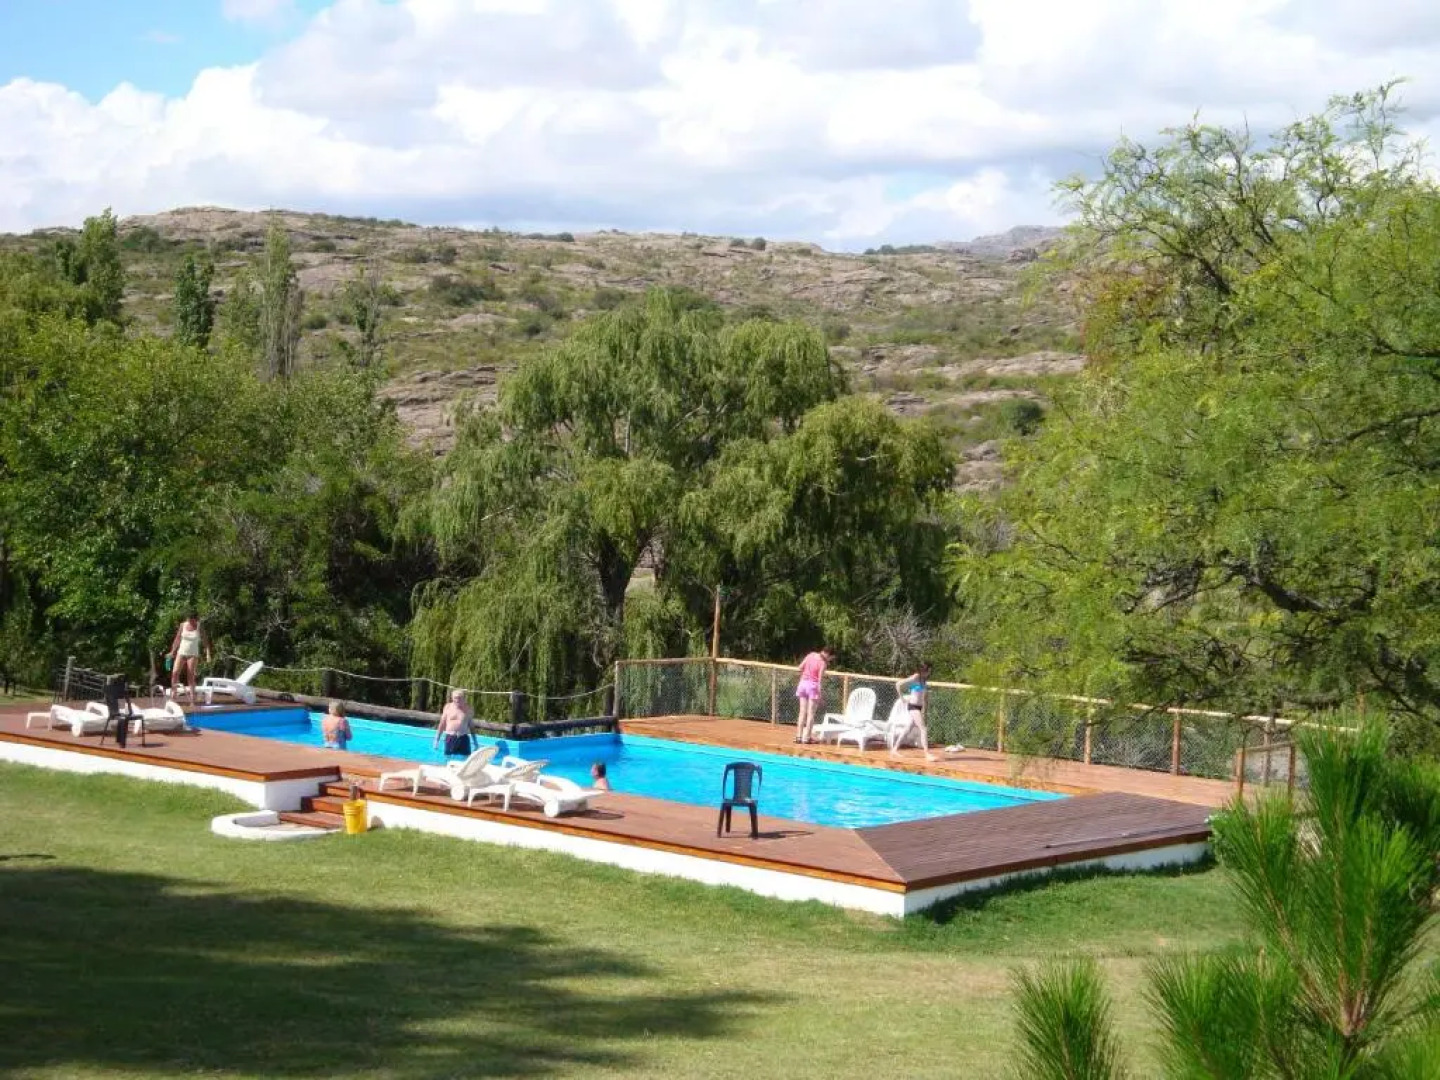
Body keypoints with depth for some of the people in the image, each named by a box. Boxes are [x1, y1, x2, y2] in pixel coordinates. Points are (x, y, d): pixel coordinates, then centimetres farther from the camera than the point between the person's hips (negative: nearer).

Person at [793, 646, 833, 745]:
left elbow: (800, 667, 8)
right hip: (813, 685, -5)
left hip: (803, 683, 5)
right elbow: (820, 680, -15)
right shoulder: (823, 663, -14)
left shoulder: (811, 655, 2)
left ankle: (798, 736, 9)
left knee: (802, 712, 10)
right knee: (810, 713, 2)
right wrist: (819, 695, -13)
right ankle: (806, 737, -1)